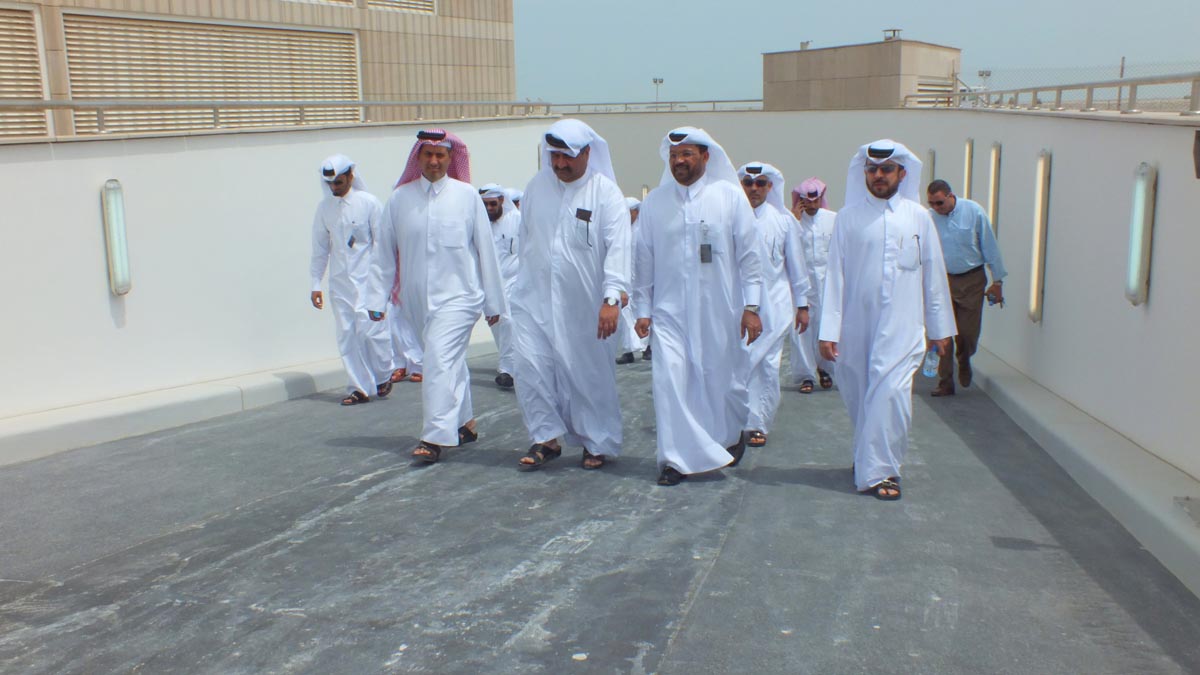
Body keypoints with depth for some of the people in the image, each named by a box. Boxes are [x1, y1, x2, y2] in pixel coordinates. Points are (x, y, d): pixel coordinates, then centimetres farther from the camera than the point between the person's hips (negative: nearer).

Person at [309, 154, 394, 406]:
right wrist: (316, 284, 9)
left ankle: (383, 376, 12)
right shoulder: (324, 208, 5)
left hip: (367, 277, -4)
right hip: (339, 280, 4)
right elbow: (320, 248, 11)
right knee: (346, 334, 3)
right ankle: (359, 388, 12)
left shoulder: (368, 203, -6)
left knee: (369, 328, -12)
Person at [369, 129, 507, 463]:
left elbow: (486, 250, 2)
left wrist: (494, 301, 4)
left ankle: (434, 438, -16)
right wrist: (377, 298, 4)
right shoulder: (399, 199, 4)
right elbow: (385, 252, 8)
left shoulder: (467, 196, -2)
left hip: (458, 294, -3)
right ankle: (465, 423, 31)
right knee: (450, 362, 15)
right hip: (416, 298, 4)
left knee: (439, 360, -16)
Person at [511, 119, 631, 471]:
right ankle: (546, 438, 12)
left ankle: (599, 443, 23)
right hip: (537, 297, 4)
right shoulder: (536, 187, 4)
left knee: (592, 373, 6)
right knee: (531, 366, -4)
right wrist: (525, 279, 16)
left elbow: (618, 247, -19)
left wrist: (612, 297, -29)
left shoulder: (606, 193, -11)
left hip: (586, 304, -3)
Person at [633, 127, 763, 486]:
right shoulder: (654, 202, 5)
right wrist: (642, 309, 5)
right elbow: (643, 260, 8)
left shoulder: (730, 197, 0)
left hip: (720, 311, -1)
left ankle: (730, 436, 38)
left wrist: (751, 306, -4)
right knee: (670, 380, -8)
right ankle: (676, 459, 2)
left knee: (723, 380, 10)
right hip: (670, 311, 1)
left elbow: (749, 255, 0)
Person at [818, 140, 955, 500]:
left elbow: (933, 274, 11)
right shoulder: (848, 217, 5)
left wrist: (939, 327, 12)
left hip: (902, 326, -1)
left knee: (890, 393, -14)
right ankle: (868, 458, 31)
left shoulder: (918, 217, 6)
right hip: (856, 325, 1)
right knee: (855, 395, 9)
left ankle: (879, 470, -4)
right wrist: (829, 330, -4)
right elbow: (835, 274, 2)